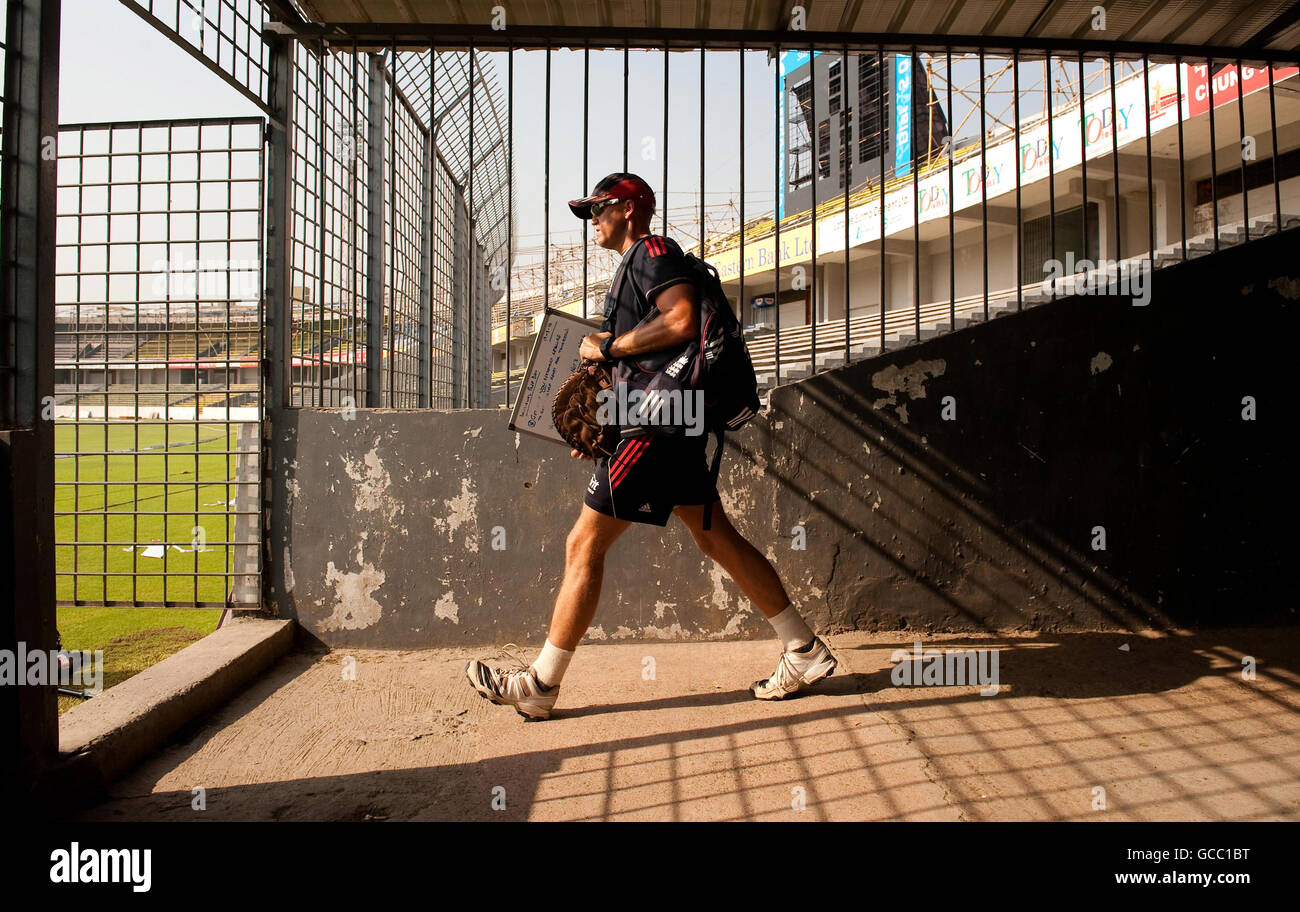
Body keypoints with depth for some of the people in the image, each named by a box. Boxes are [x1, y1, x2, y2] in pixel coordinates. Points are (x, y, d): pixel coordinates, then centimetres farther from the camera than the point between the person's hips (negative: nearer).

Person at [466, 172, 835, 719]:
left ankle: (540, 685, 3)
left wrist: (606, 346, -13)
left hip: (658, 425, -11)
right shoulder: (634, 265, 26)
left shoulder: (653, 250, -5)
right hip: (672, 425, 11)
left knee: (584, 546, -6)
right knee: (716, 538, 10)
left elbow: (682, 321, -24)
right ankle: (804, 653, 16)